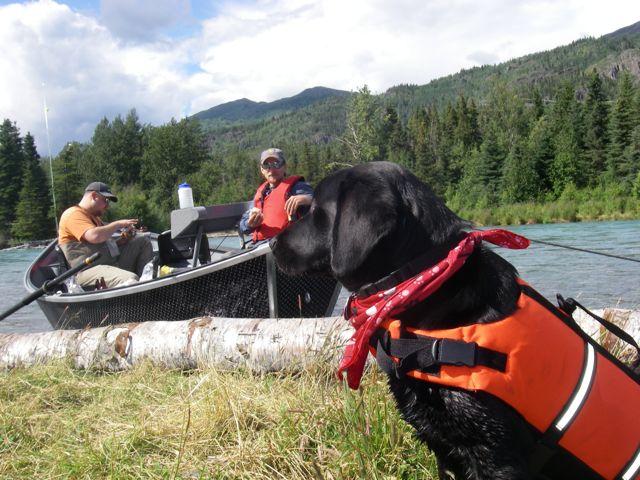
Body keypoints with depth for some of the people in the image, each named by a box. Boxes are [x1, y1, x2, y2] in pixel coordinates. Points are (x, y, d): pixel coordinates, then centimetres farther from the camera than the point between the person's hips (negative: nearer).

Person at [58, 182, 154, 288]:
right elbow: (94, 236, -24)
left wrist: (122, 240, 6)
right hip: (90, 269, -10)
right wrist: (118, 224, -10)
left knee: (143, 241, 8)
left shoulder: (95, 217, 26)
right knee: (130, 279, -36)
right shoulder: (74, 214, -6)